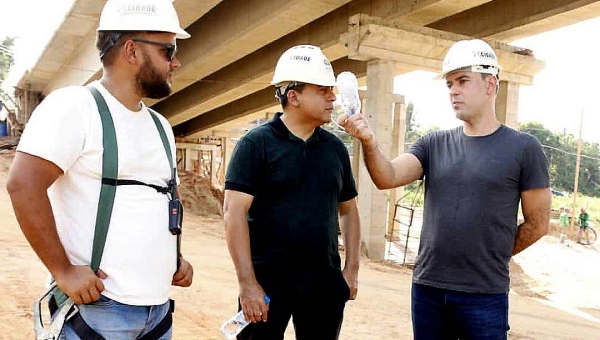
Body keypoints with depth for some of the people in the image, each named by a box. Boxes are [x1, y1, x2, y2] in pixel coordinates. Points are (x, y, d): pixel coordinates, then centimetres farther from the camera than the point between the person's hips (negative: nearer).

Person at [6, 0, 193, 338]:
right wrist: (63, 271, -19)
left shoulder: (160, 126, 13)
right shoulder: (74, 106, -10)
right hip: (97, 305, -7)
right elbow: (23, 184, -18)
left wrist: (176, 258, 8)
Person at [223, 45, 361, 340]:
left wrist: (351, 269, 8)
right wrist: (248, 283, -16)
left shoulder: (335, 148, 8)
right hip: (267, 281, -4)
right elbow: (234, 213, -12)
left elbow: (348, 210, 16)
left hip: (324, 282, 5)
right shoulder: (256, 144, -7)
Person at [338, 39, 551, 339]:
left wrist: (491, 258, 7)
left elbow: (537, 224, 0)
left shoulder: (523, 148, -5)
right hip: (426, 288, 4)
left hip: (484, 295, -3)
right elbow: (387, 177, -11)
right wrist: (369, 142, -29)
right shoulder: (433, 144, 4)